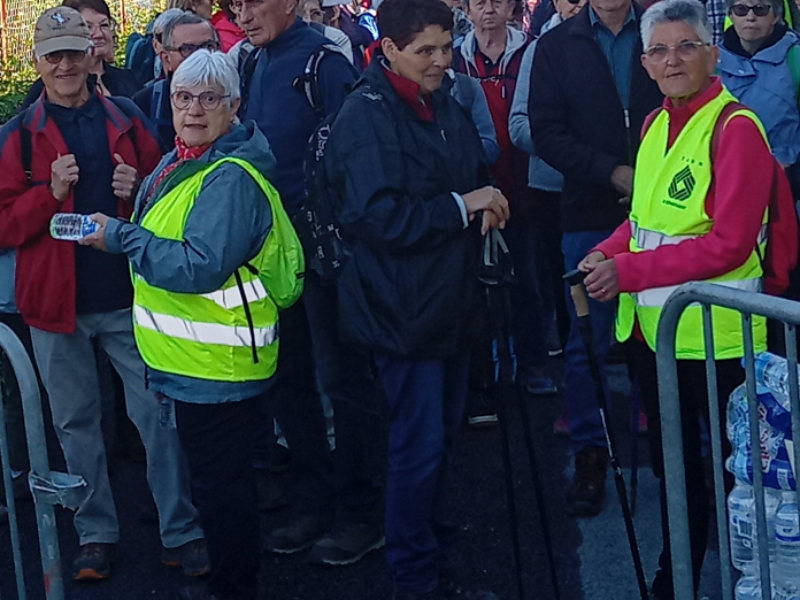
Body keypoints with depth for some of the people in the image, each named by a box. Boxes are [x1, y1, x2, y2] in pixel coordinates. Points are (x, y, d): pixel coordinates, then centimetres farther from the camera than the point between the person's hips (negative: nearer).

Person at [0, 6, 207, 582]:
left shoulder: (126, 119, 5)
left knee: (159, 413, 1)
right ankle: (96, 534, 23)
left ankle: (181, 532, 11)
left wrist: (138, 190, -10)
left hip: (128, 296, 0)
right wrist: (52, 193, -17)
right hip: (56, 301, 0)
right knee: (77, 423, 10)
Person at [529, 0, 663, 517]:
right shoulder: (557, 47, 7)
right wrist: (612, 172, -11)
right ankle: (590, 454, 15)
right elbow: (546, 132, 0)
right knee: (587, 342, 4)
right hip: (590, 216, 0)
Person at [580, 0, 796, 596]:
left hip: (715, 333, -8)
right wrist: (604, 256, -2)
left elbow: (729, 243, -21)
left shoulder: (736, 128, -15)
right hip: (654, 325, 8)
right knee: (671, 462, 19)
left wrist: (628, 272, -23)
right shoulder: (655, 125, 9)